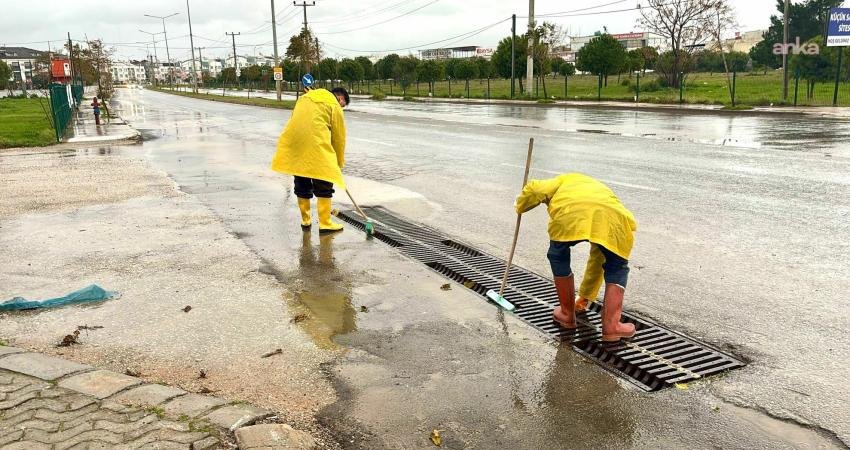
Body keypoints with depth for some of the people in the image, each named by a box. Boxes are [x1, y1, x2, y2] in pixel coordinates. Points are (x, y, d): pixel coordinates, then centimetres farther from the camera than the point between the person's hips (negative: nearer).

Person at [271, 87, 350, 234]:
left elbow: (296, 120, 20)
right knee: (324, 186, 5)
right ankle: (325, 224, 5)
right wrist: (339, 164, 17)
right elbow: (339, 138, 6)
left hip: (293, 145, 6)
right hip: (316, 146, -6)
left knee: (302, 185, 17)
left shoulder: (306, 97, 24)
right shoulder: (334, 106, 6)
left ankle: (305, 221, 27)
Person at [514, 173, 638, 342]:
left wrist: (520, 207, 41)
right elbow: (596, 261, 49)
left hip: (570, 213, -2)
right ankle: (611, 325, 14)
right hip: (613, 216, 3)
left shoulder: (567, 180, 40)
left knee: (558, 257, 25)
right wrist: (585, 297, 60)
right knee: (616, 268, 26)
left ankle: (567, 315, 33)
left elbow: (534, 189, 17)